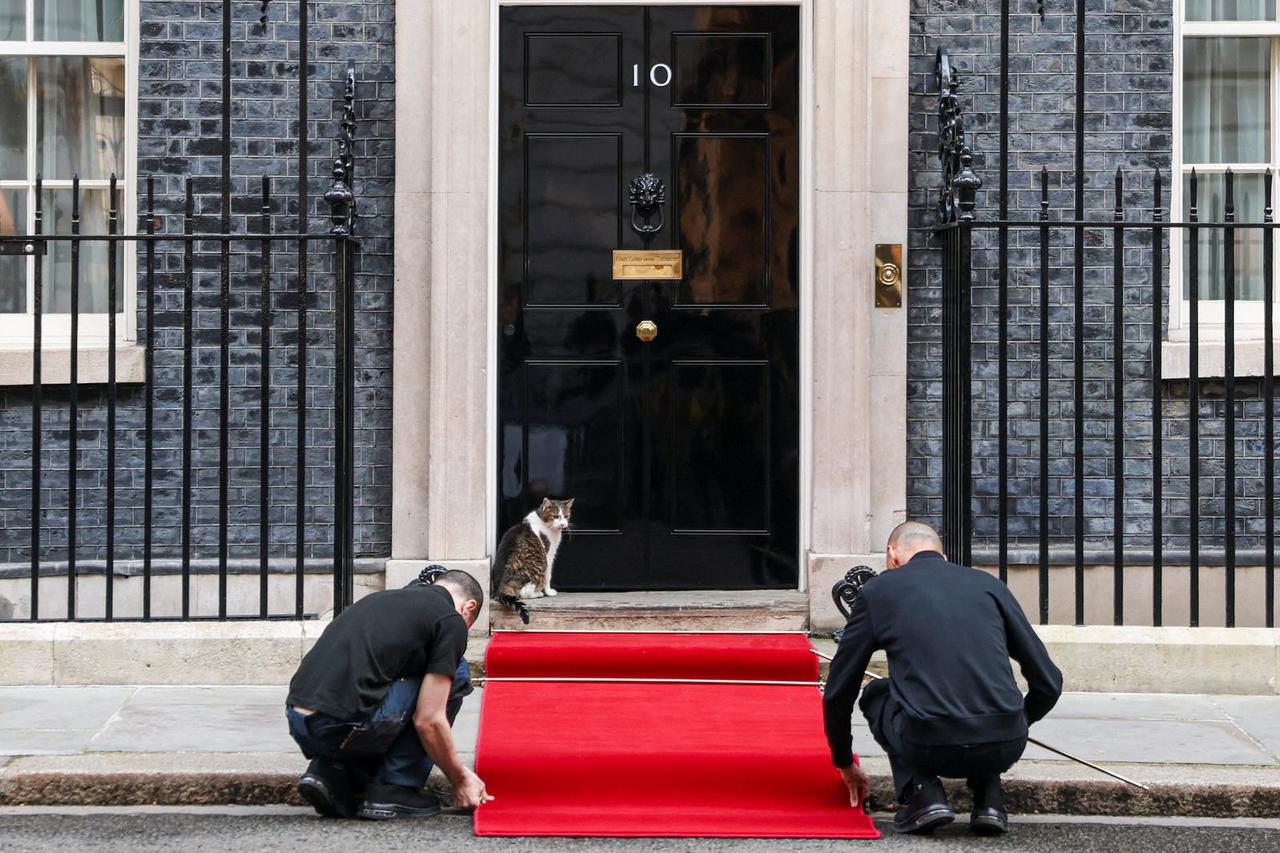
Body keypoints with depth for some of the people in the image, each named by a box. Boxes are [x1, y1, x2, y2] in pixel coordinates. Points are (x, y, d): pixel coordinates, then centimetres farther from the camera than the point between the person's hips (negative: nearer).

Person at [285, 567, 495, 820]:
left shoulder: (384, 598, 27)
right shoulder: (451, 620, 4)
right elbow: (428, 721, -2)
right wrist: (460, 779, 15)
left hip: (299, 727, 8)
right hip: (342, 727, -8)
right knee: (454, 674, 11)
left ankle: (330, 772, 10)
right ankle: (393, 790, 9)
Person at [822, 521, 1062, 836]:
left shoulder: (878, 590, 14)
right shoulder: (990, 585, 18)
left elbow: (838, 692, 20)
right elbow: (1049, 682, 18)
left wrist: (845, 763, 36)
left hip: (929, 747, -2)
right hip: (1005, 747, 2)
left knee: (876, 695, 31)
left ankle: (923, 793, 11)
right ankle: (989, 797, 18)